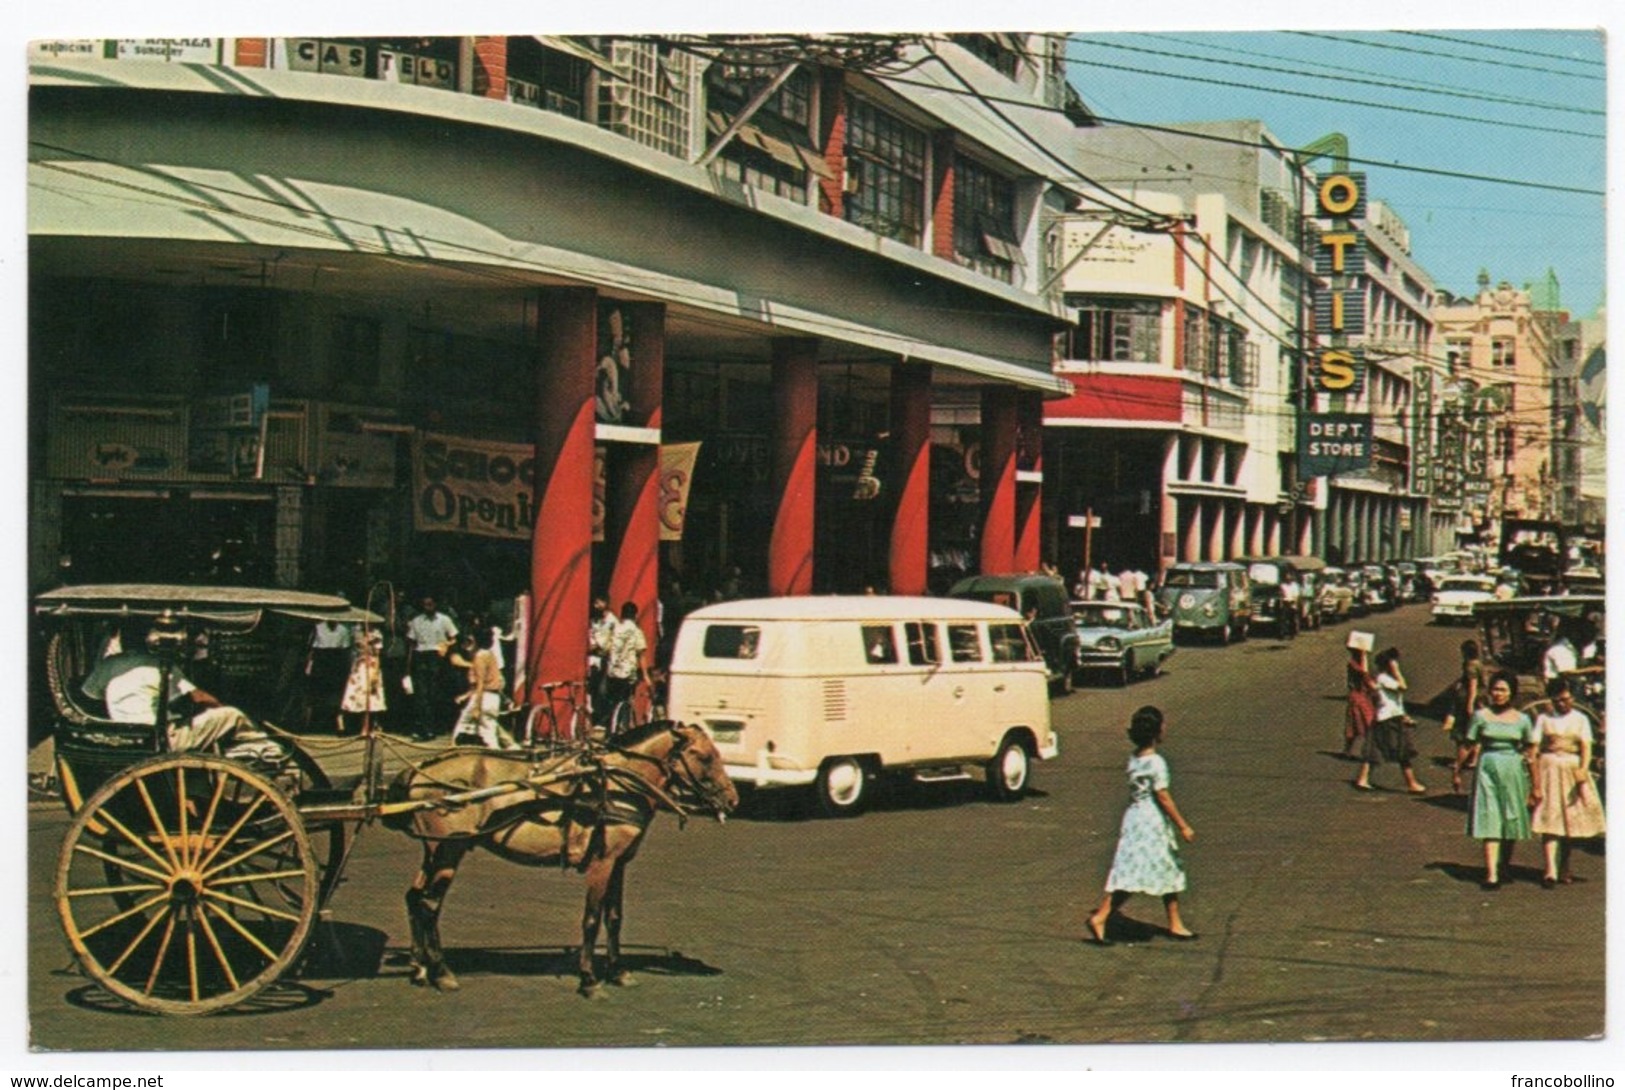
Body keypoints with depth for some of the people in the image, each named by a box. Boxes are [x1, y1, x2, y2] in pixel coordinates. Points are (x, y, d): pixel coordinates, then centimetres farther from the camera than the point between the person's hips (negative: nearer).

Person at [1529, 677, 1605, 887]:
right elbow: (1535, 750, -2)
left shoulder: (1580, 719, 7)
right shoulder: (1544, 719, 3)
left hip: (1574, 770, 2)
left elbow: (1586, 748, -3)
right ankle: (1550, 870, -17)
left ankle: (1564, 868, 21)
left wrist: (1582, 775, -19)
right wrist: (1536, 783, -10)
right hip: (1549, 770, -2)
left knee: (1571, 821, 7)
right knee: (1549, 822, -10)